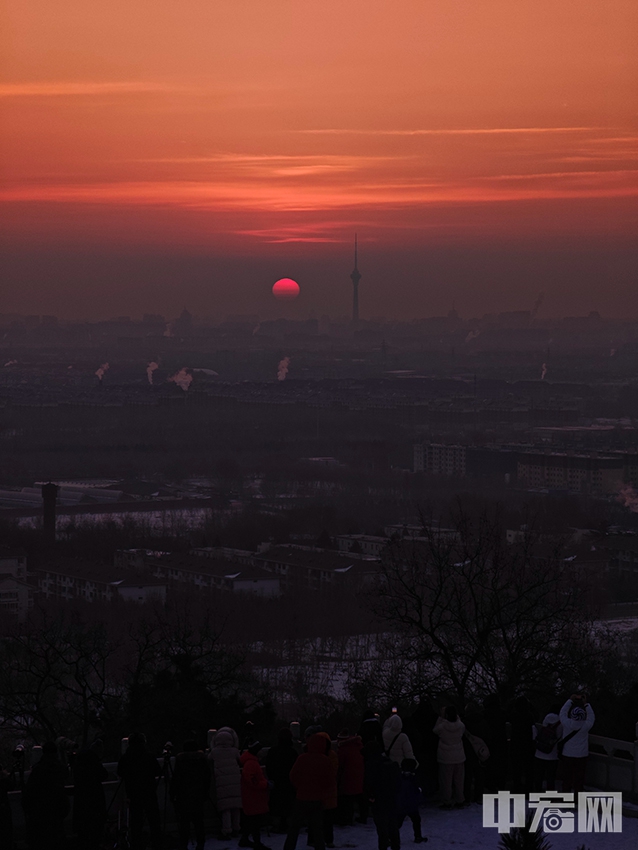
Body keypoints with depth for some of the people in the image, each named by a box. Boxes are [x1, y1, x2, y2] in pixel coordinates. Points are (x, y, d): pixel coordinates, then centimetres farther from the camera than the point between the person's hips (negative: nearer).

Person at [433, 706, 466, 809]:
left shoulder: (442, 726, -16)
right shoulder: (460, 726, -9)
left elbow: (435, 730, 4)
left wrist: (441, 717, 3)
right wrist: (457, 716, 12)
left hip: (446, 758, -3)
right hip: (459, 758, 3)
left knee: (446, 781, 5)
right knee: (459, 780, 12)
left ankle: (446, 802, 9)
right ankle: (460, 801, 18)